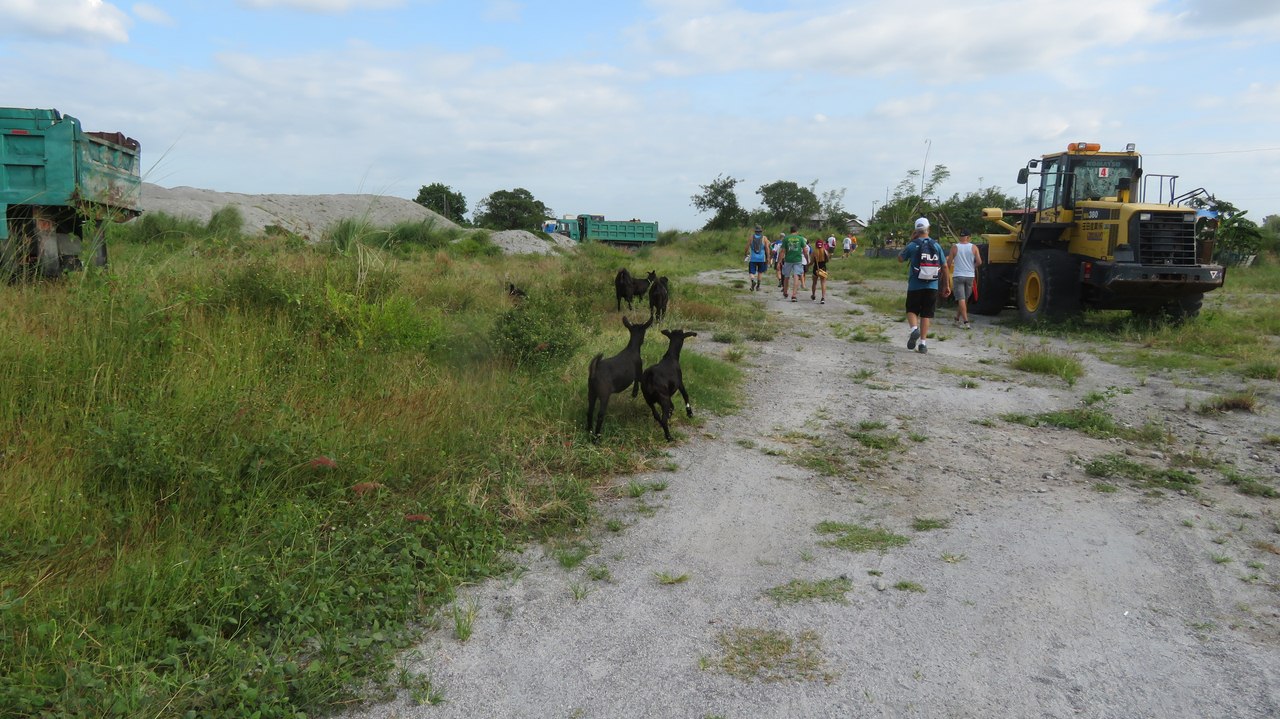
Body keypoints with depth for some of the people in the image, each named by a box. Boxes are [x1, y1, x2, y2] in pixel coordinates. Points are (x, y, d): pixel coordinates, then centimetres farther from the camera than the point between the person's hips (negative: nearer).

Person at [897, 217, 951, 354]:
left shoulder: (912, 245, -7)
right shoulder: (936, 245, 1)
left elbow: (900, 258, 10)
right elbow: (944, 267, 4)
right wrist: (946, 285, 11)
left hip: (915, 285, -2)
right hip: (932, 286, 2)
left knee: (912, 310, 12)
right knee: (926, 314, 7)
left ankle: (914, 329, -16)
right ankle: (922, 343, 4)